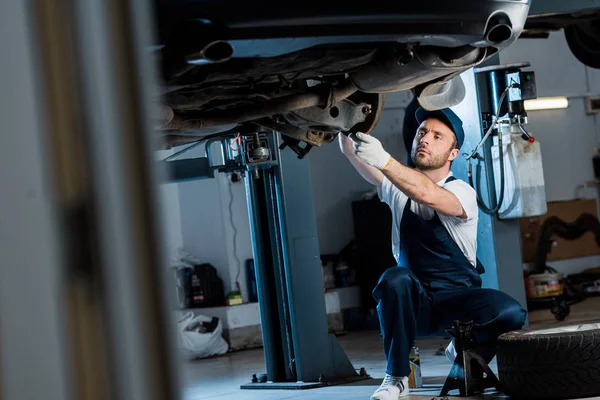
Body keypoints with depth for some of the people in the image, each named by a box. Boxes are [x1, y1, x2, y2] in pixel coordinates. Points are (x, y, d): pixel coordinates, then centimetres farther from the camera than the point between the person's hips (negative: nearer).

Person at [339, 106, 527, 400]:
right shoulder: (398, 184, 5)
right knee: (395, 279, -33)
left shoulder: (462, 193, -9)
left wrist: (383, 160, -47)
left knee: (511, 313, -30)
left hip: (459, 300, -2)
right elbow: (353, 155, -11)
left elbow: (428, 195, -33)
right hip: (414, 304, 2)